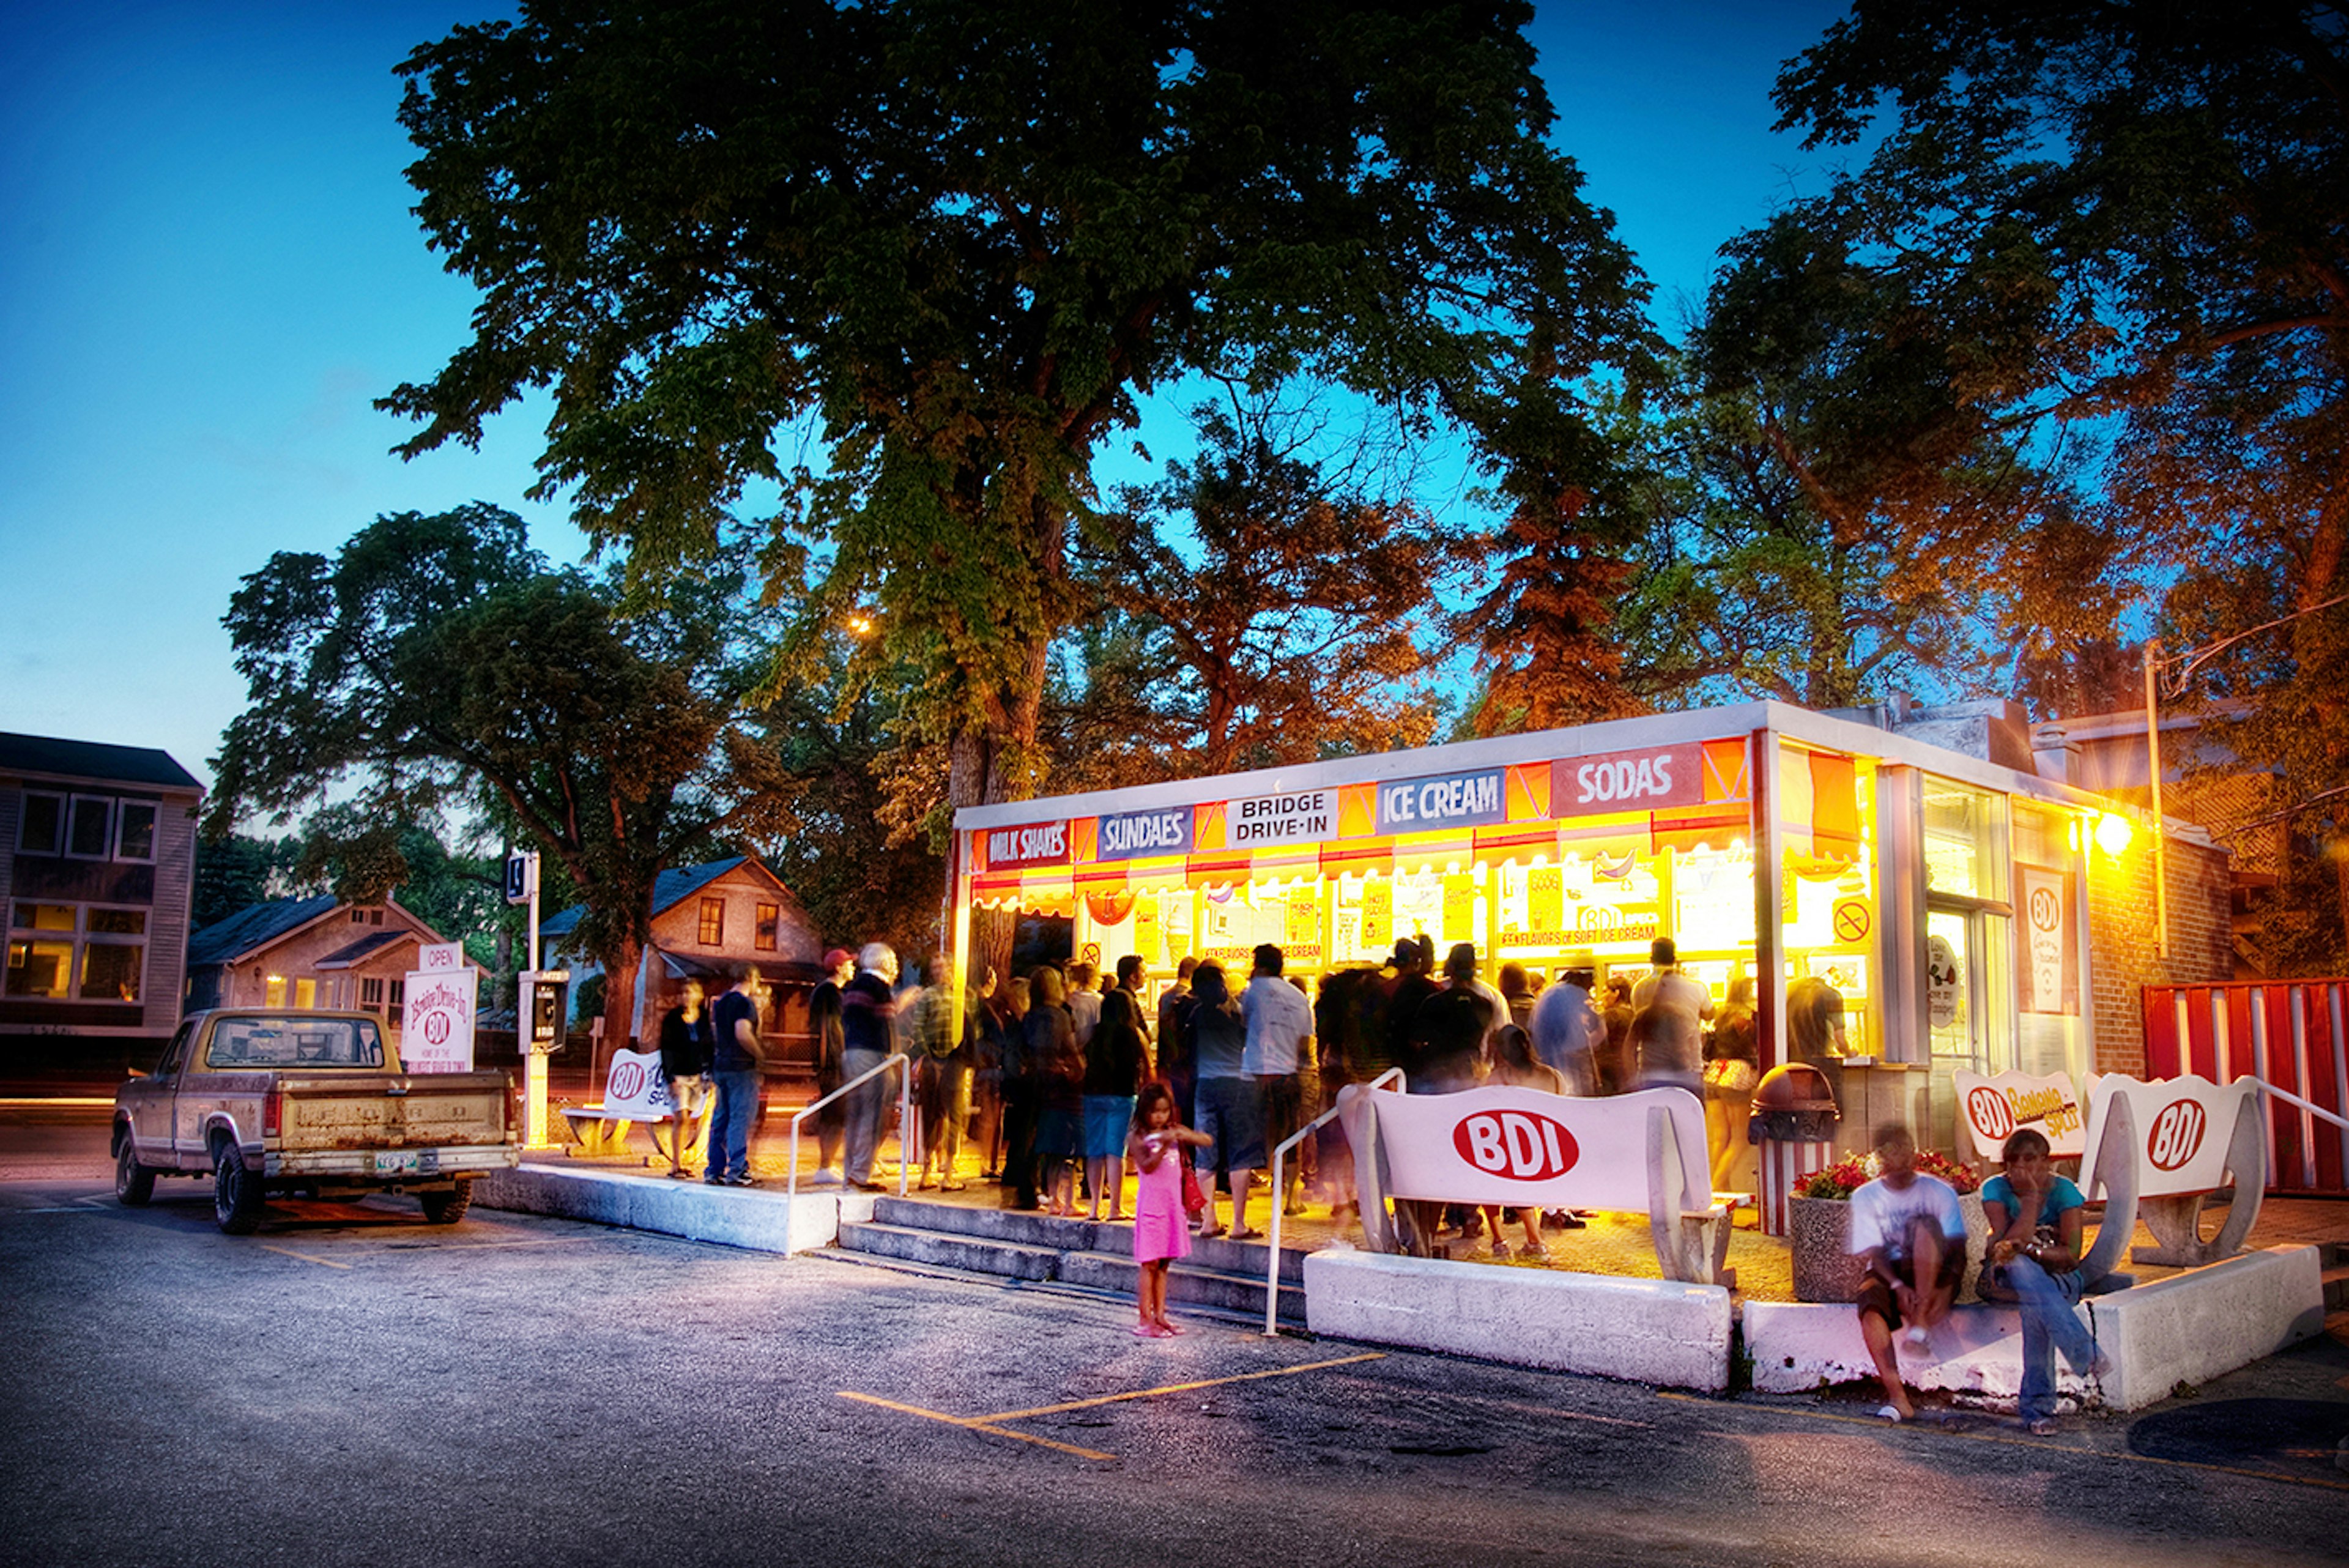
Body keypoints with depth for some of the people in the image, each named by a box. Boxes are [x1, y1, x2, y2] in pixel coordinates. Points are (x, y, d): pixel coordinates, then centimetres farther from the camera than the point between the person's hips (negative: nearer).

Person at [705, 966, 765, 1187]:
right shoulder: (745, 1003, -12)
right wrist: (761, 1055, -13)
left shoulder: (721, 1001, 14)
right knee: (741, 1119, -5)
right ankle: (737, 1171, -6)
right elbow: (743, 1034, -24)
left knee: (720, 1119, 11)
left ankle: (714, 1170, 14)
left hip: (721, 1066, 8)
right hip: (742, 1067, -8)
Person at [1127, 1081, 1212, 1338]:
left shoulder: (1175, 1131, 8)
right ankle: (1145, 1319, 0)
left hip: (1173, 1202, 5)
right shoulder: (1137, 1136, -6)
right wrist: (1164, 1145, -29)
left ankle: (1160, 1315, 15)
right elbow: (1147, 1166, -17)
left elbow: (1206, 1141, 3)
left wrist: (1185, 1136, -15)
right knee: (1149, 1263, -4)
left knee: (1163, 1263, 10)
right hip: (1150, 1202, -5)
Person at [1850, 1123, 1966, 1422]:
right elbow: (1874, 1252, -4)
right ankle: (1898, 1398, -35)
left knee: (1924, 1225, -31)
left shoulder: (1939, 1191, 3)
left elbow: (1957, 1247, -6)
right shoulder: (1865, 1197, 5)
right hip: (1888, 1273, 1)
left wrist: (1946, 1289, -23)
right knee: (1870, 1305, -34)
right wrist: (1898, 1286, -23)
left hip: (1930, 1275, -1)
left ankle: (1921, 1319, -30)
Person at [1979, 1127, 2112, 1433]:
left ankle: (2037, 1408, -35)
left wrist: (2029, 1249, -28)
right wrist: (2031, 1197, -22)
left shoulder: (2063, 1190, -6)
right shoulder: (1996, 1189, -7)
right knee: (2018, 1266, -38)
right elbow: (2007, 1244, -21)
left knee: (2035, 1303, -37)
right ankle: (2087, 1355, -41)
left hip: (2058, 1277, 0)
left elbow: (2071, 1254, -13)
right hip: (2007, 1279, 0)